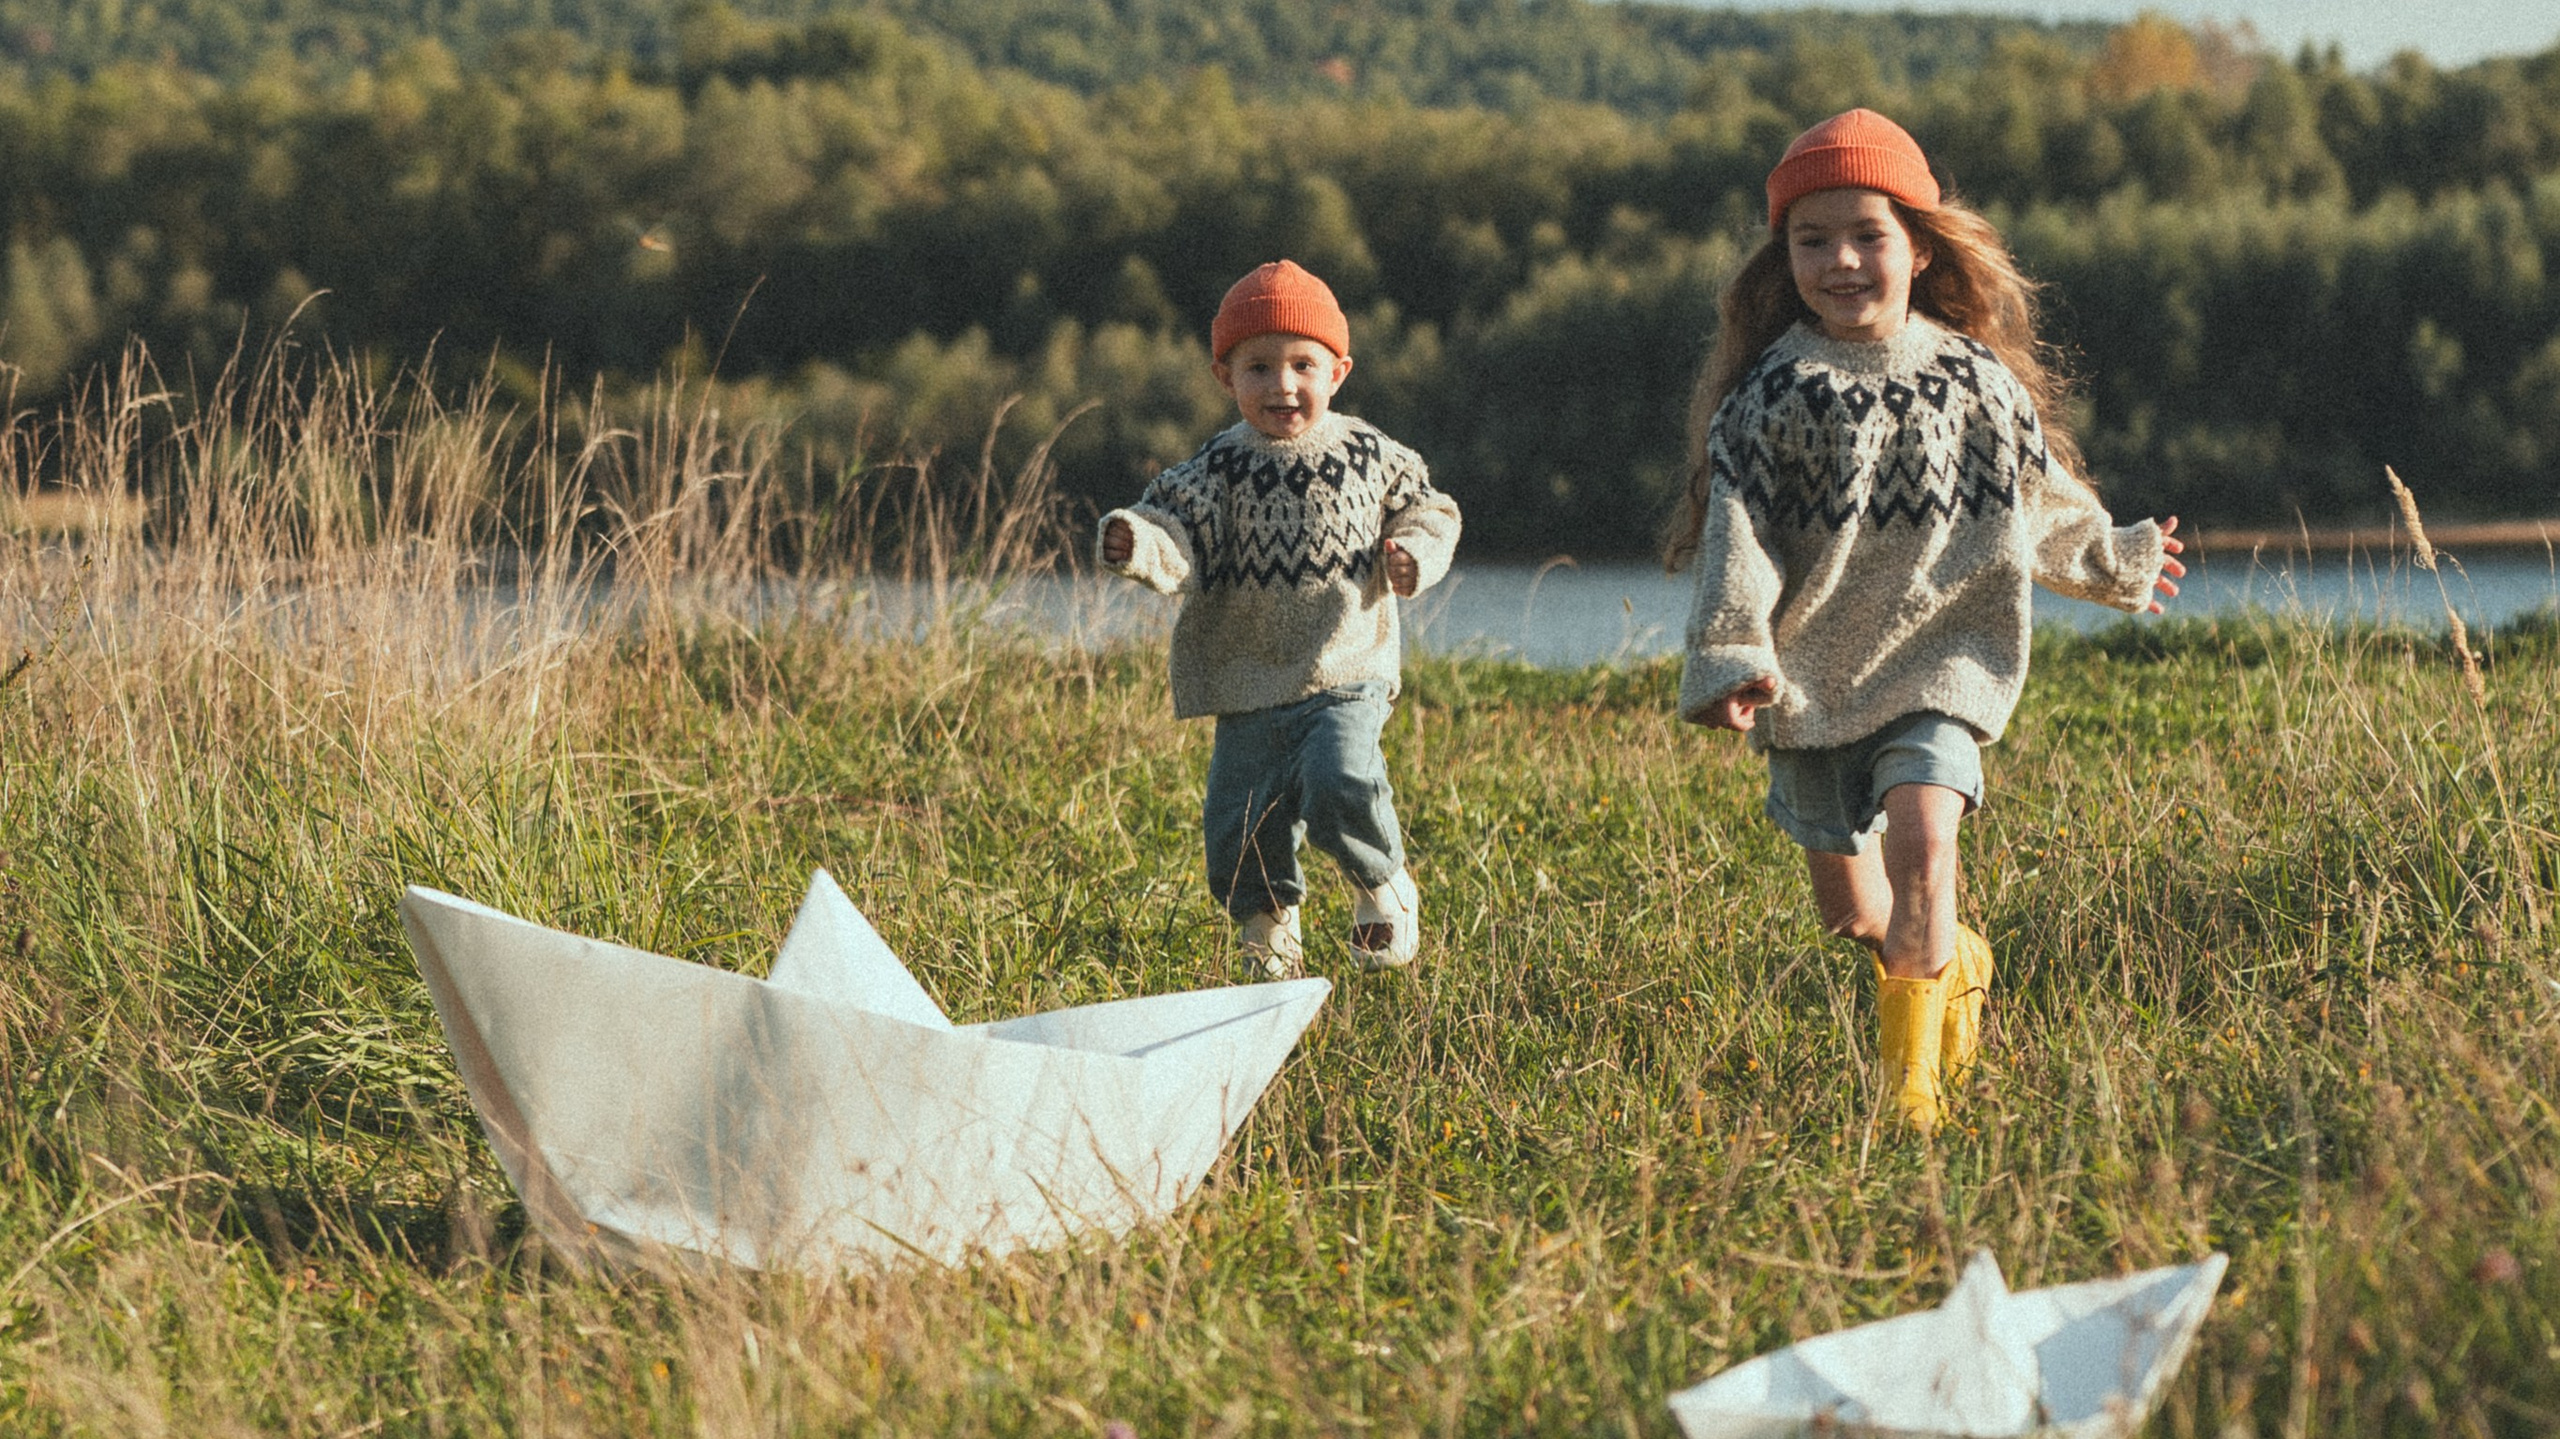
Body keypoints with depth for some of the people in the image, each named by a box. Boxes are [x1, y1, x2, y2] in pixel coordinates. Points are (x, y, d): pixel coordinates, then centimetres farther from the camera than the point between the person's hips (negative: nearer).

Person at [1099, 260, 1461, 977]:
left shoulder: (1368, 454, 4)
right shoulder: (1218, 469, 0)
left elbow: (1430, 508, 18)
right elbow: (1180, 538, -12)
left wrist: (1414, 554, -3)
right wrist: (1139, 545, -34)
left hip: (1345, 679, -1)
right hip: (1249, 686, 1)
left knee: (1339, 785, -25)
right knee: (1240, 829, 2)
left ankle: (1383, 884, 3)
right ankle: (1269, 919, 31)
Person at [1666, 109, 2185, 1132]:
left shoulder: (1976, 381, 1)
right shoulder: (1774, 395, -6)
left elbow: (2039, 501, 19)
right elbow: (1737, 536, -11)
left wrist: (2118, 560, 31)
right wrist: (1728, 657, -23)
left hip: (1939, 662, 0)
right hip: (1813, 674, 0)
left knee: (1921, 838, -24)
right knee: (1849, 908, 9)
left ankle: (1913, 1077, -19)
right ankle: (1955, 963, 43)